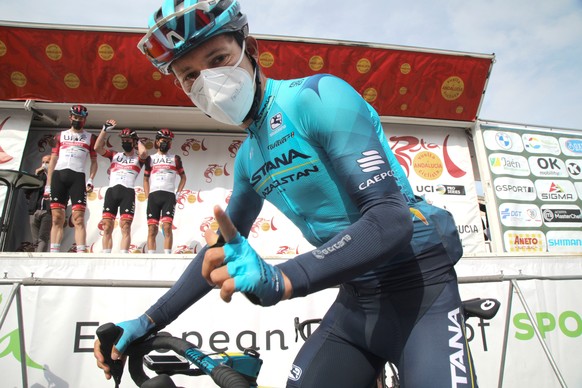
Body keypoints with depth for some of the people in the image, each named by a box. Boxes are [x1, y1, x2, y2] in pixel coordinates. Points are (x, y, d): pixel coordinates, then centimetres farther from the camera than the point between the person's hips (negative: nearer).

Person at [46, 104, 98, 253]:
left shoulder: (90, 137, 16)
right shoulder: (60, 136, 21)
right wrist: (48, 184, 9)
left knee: (78, 218, -12)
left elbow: (94, 161, 13)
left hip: (78, 177, -2)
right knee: (57, 218, -3)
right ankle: (54, 252, -3)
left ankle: (81, 252, -17)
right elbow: (53, 160, 17)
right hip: (58, 176, 2)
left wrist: (91, 180, -3)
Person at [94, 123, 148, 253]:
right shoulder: (115, 155, 24)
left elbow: (143, 153, -9)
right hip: (111, 191, 3)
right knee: (107, 227, -4)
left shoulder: (138, 159, 14)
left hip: (128, 192, -3)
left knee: (125, 227, -10)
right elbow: (97, 147, 11)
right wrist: (105, 130, 10)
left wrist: (138, 141, 11)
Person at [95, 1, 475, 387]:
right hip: (355, 300, 6)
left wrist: (282, 280, -37)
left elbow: (391, 219, -25)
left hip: (419, 285, -6)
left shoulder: (319, 96, -16)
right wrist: (148, 321, 13)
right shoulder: (249, 157, 7)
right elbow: (221, 249, 16)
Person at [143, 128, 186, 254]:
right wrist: (148, 197, 5)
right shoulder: (150, 158, 16)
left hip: (169, 196, -2)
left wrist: (177, 194, 3)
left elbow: (183, 177, 15)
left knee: (167, 226, -13)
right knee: (152, 229, -2)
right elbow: (146, 179, 16)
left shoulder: (175, 158, 13)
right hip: (153, 196, 2)